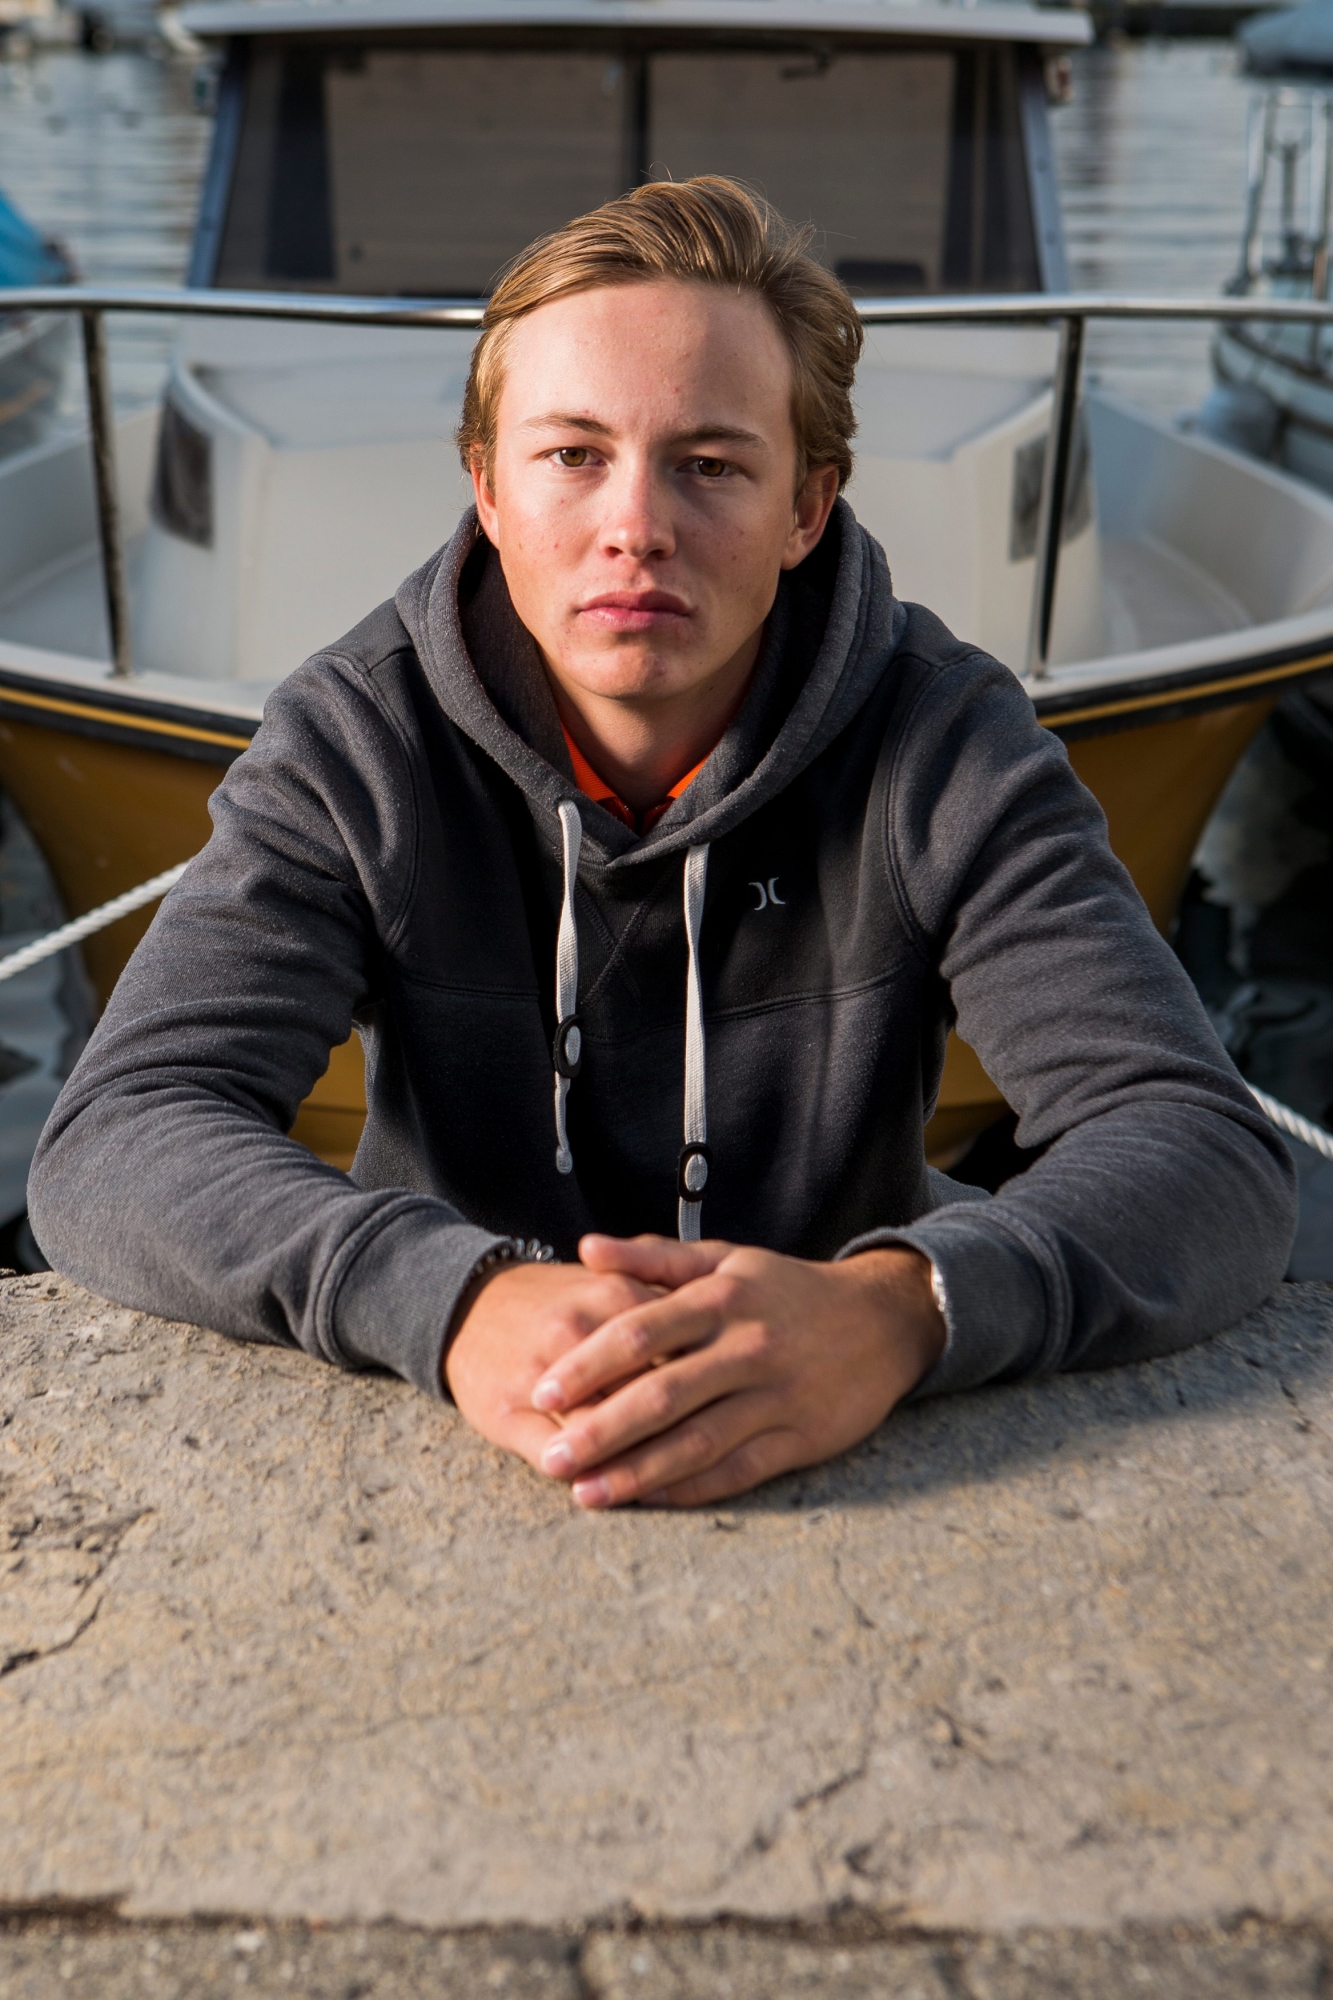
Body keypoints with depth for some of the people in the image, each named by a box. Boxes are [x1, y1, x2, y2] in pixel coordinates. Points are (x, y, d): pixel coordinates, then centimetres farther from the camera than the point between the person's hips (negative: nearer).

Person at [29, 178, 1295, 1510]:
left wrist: (899, 1306, -39)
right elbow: (114, 1144, -17)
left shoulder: (947, 747, -9)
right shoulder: (355, 748, -8)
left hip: (847, 1468, 1)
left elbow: (1211, 1154, -18)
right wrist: (456, 1301, -36)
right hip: (458, 1444, -1)